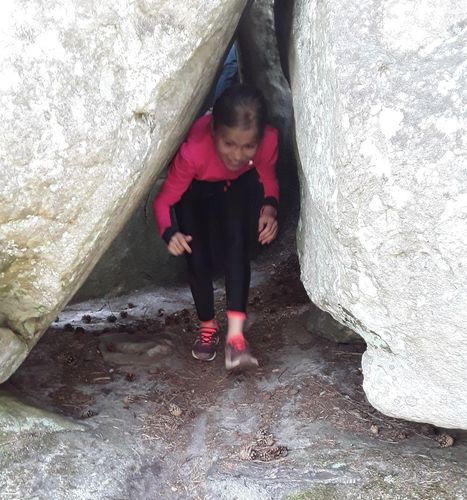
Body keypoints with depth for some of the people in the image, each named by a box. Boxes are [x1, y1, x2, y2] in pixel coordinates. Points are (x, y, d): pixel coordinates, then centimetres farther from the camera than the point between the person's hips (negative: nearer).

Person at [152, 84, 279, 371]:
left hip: (234, 185, 2)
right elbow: (164, 199, -33)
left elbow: (269, 179, -16)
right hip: (194, 189, -1)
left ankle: (236, 332, -23)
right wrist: (169, 233, -53)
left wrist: (270, 207, -37)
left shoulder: (268, 140, -36)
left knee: (237, 240, -21)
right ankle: (208, 326, 13)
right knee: (197, 253, -10)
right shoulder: (193, 151, -44)